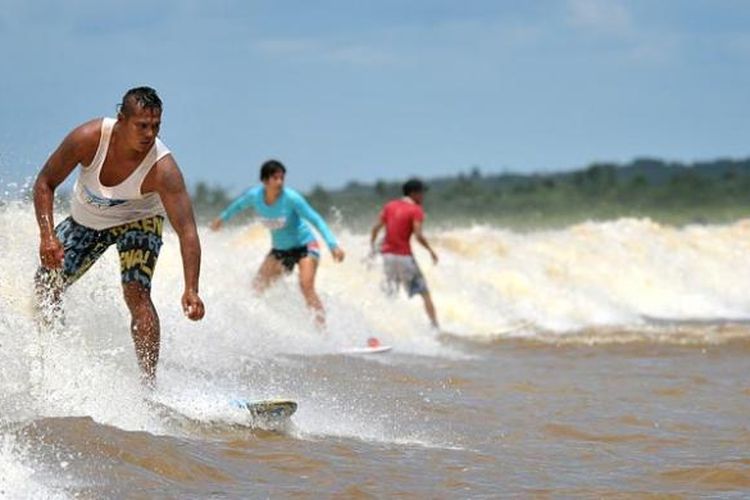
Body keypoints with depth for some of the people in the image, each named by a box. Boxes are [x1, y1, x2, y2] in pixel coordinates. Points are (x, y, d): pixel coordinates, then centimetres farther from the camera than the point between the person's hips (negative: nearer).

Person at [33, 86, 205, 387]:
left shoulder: (162, 168, -37)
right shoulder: (88, 139, -32)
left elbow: (186, 230, -40)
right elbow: (45, 183, -17)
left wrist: (191, 290, -51)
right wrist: (47, 235, -29)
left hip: (137, 220, -3)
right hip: (85, 220, 4)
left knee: (136, 293, -25)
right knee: (46, 285, 8)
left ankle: (149, 384, -26)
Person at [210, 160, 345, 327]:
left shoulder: (291, 198, -25)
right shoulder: (254, 195, -12)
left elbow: (316, 220, -21)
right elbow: (238, 206, 12)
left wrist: (333, 245, -29)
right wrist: (222, 218, 29)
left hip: (304, 246, -6)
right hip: (279, 249, 6)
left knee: (306, 286, -24)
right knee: (259, 286, 4)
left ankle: (322, 328, -23)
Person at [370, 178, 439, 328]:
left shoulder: (390, 206, 11)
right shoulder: (416, 210, -7)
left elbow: (376, 228, 7)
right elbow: (418, 235, -17)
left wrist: (372, 248, 14)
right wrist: (431, 250, -5)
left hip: (387, 254, 5)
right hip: (404, 256, -5)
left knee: (391, 293, 16)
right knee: (424, 293, 3)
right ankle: (435, 326, -2)